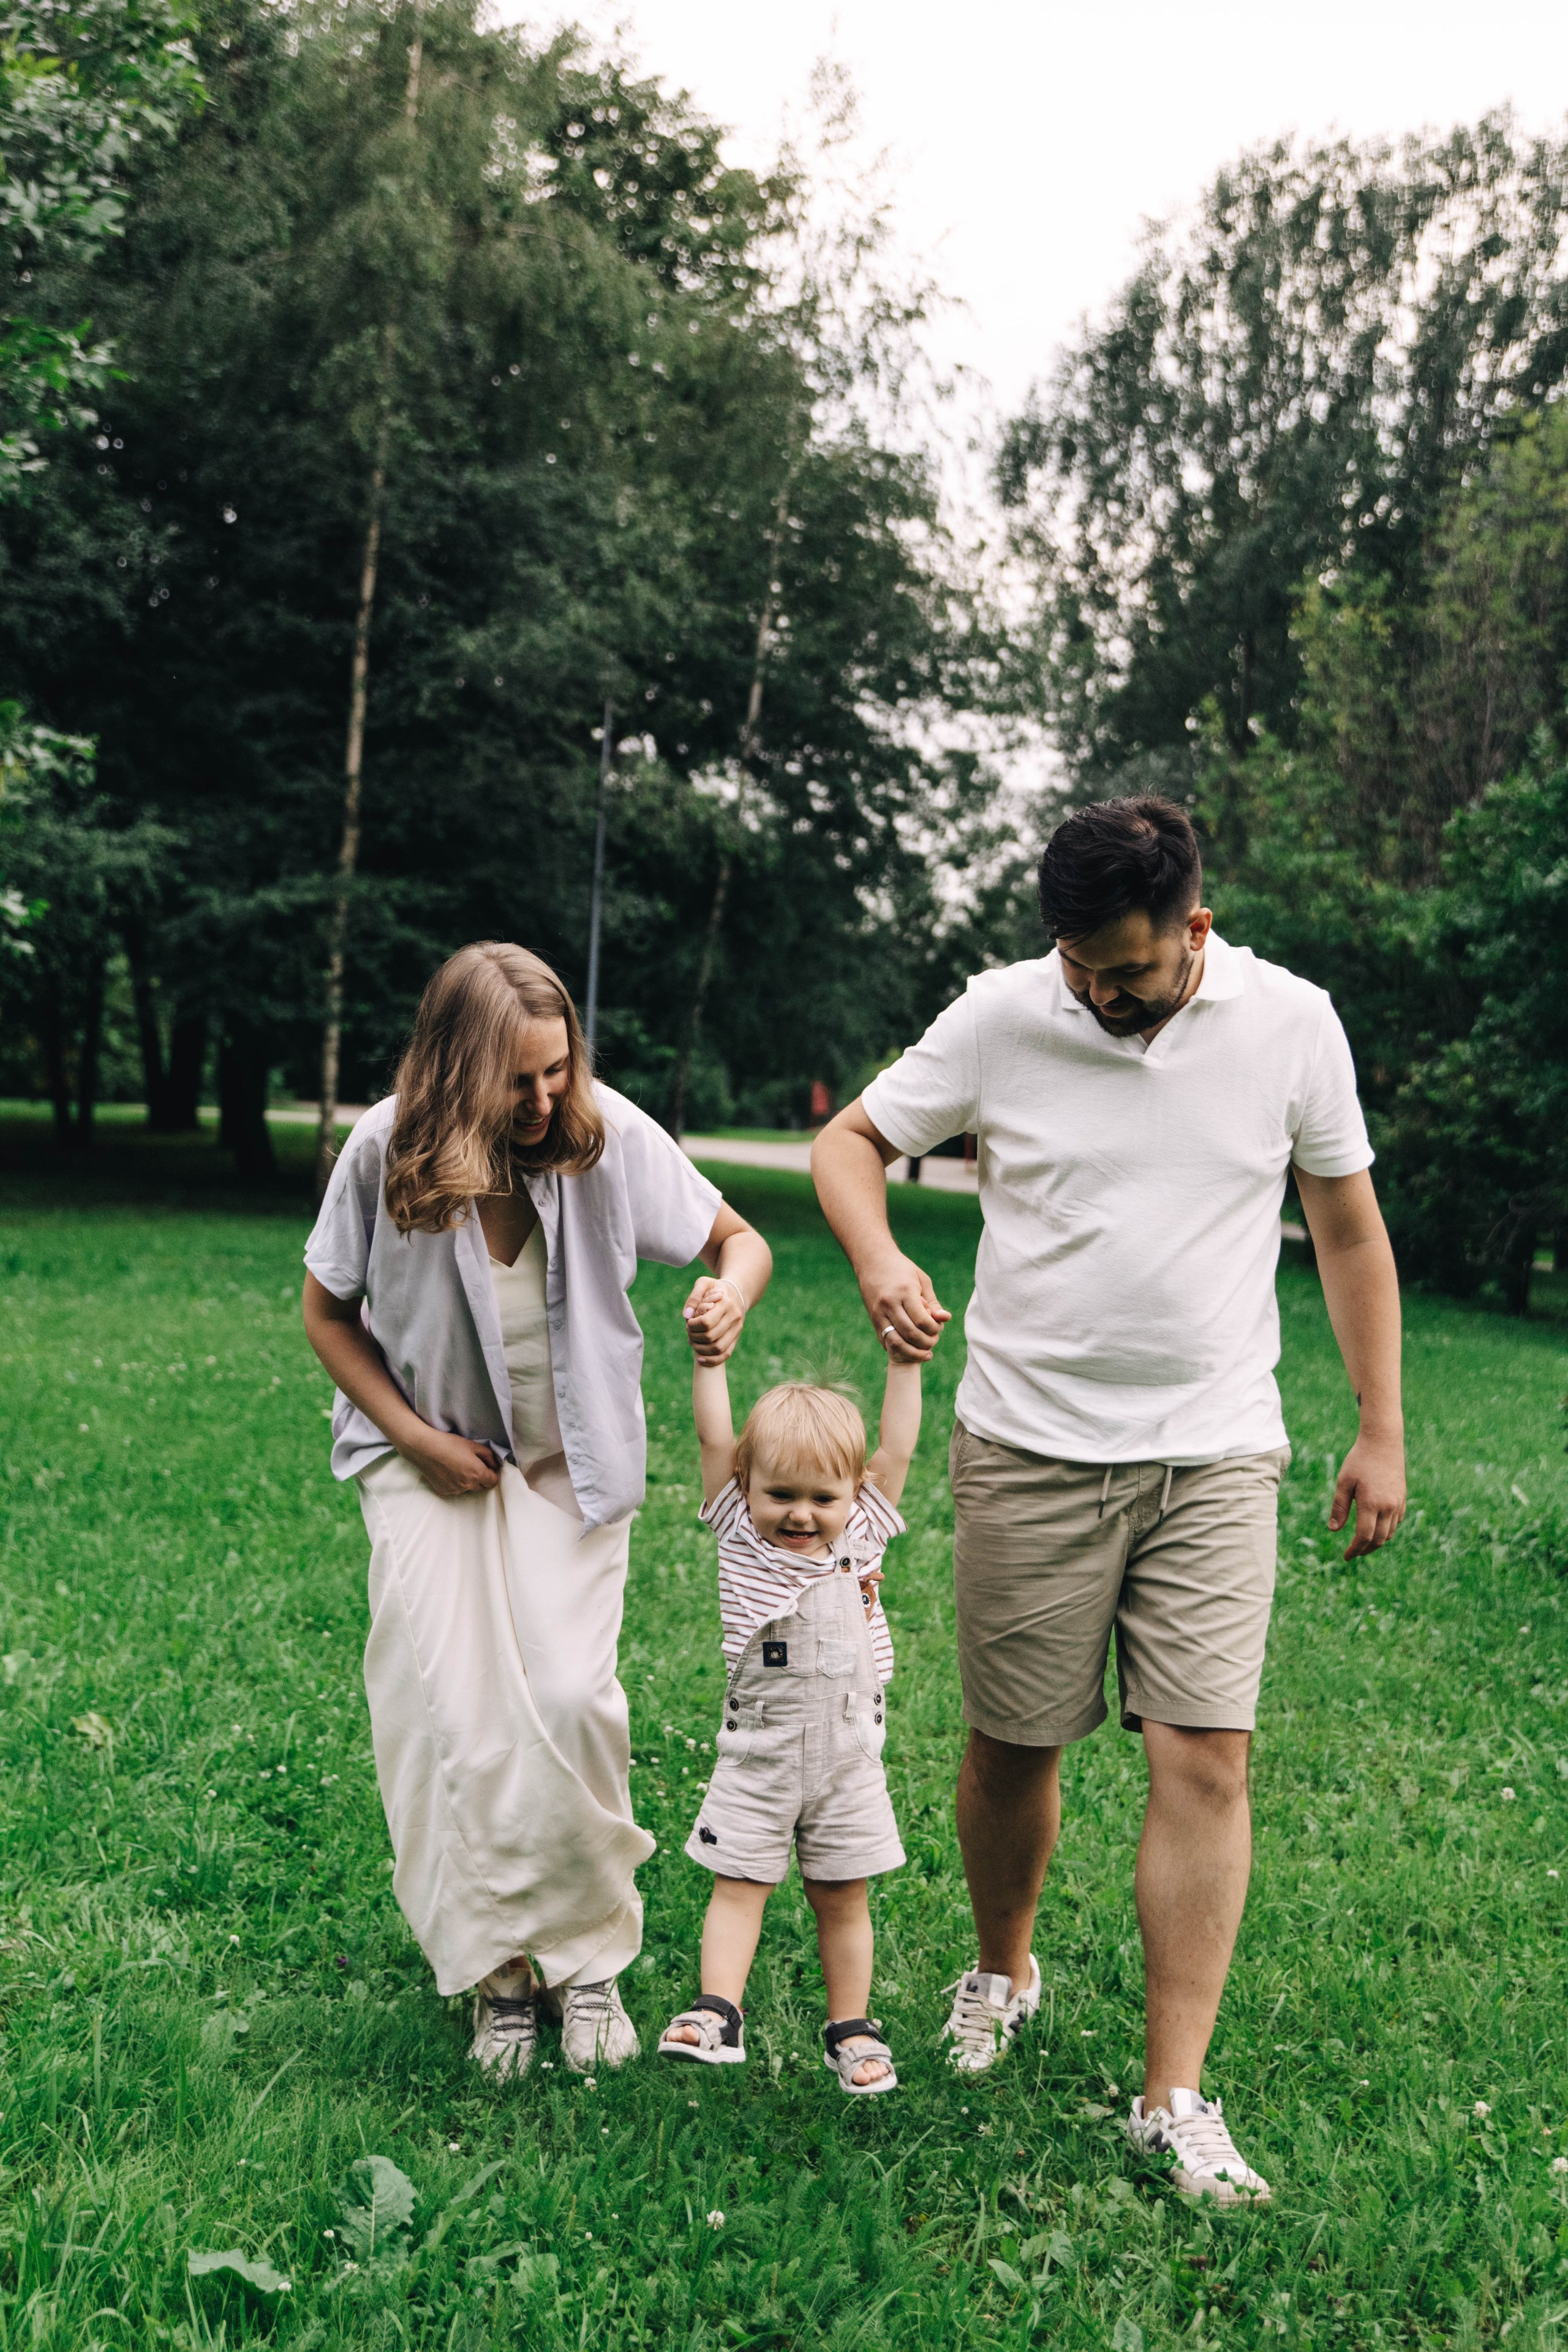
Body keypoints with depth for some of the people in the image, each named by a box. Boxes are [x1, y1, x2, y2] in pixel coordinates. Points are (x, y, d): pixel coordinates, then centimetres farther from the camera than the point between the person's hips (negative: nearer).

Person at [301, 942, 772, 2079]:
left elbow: (738, 1237, -5)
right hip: (430, 1456, 0)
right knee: (453, 1710, -8)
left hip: (572, 1460, 0)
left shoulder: (609, 1133, -19)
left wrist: (732, 1291, -30)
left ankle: (588, 1954, 9)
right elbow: (329, 1310, -2)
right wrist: (414, 1437, -10)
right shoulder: (388, 1149, -18)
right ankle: (498, 1968, 9)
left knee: (569, 1700, -12)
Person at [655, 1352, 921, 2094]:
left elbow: (896, 1449, -3)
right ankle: (717, 2013, 2)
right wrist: (710, 1358, -17)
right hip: (757, 1758, -1)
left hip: (848, 1759, 1)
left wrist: (906, 1365, -8)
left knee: (841, 1898, 10)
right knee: (737, 1885, -1)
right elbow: (715, 1439, -11)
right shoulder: (741, 1533, -4)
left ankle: (850, 2028, 19)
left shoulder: (862, 1533, 0)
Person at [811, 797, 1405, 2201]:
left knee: (1207, 1758, -7)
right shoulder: (1003, 1015, -4)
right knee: (1012, 1745, 9)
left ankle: (1175, 2096, 5)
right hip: (1029, 1450, 0)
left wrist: (1381, 1434, 7)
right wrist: (879, 1259, -17)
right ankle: (1002, 1972, 37)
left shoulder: (1290, 1023, -2)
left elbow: (1349, 1228, 8)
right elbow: (851, 1143, 5)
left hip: (1215, 1454, 0)